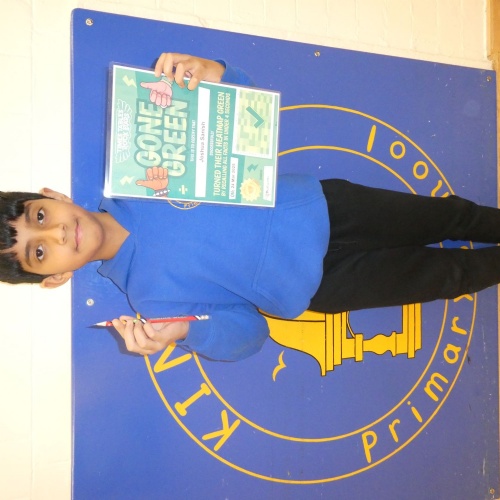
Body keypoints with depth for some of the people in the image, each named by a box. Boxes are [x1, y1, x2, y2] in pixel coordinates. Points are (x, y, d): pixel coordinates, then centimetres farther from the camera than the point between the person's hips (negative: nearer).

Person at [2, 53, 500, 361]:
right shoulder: (150, 295, -16)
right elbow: (249, 330, -12)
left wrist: (215, 74, -29)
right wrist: (185, 330, -33)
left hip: (323, 205, 3)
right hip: (322, 285, -3)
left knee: (448, 215, 16)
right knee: (446, 275, 8)